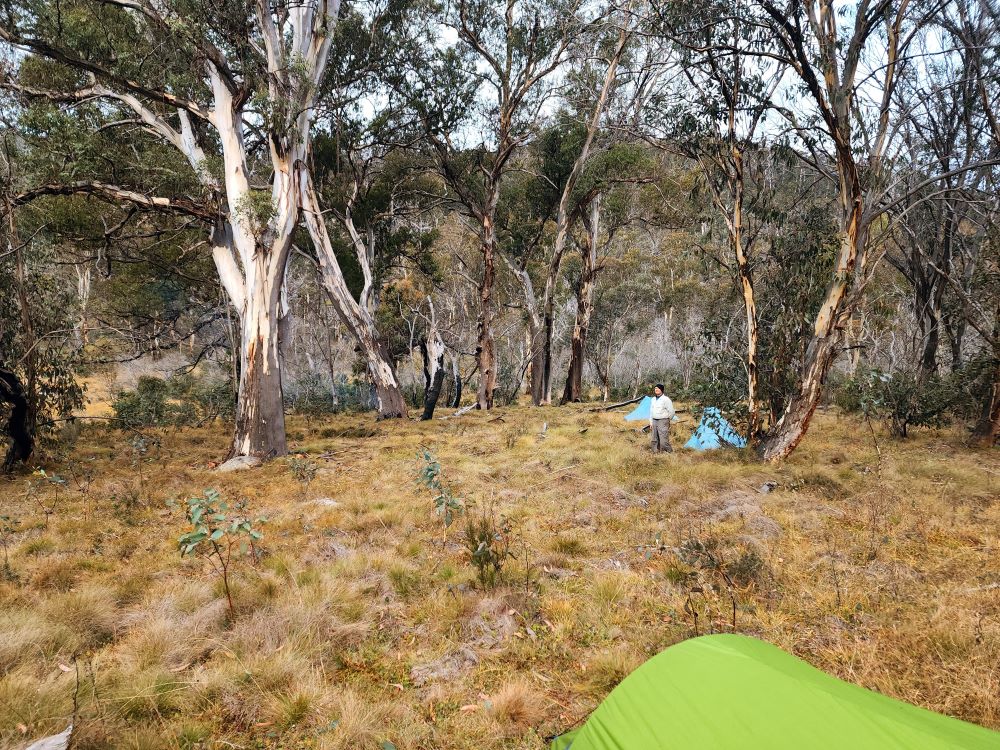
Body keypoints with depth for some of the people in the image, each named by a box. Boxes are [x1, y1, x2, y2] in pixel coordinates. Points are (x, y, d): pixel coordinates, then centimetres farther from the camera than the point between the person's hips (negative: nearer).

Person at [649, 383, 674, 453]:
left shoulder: (666, 399, -9)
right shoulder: (653, 399, 13)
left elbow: (671, 412, -6)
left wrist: (667, 420, 7)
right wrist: (651, 422, 13)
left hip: (663, 421, -7)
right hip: (654, 421, 7)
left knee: (664, 441, -13)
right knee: (653, 441, 9)